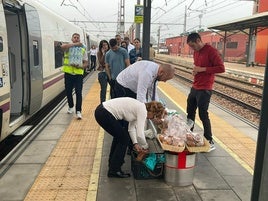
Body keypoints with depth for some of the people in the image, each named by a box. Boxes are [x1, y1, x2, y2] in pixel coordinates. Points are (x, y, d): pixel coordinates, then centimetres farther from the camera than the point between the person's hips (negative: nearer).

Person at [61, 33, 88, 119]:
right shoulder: (68, 47, 4)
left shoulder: (83, 50, 8)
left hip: (78, 73, -1)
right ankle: (71, 107, 33)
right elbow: (62, 46, -22)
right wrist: (75, 44, -19)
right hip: (68, 73, 1)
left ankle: (78, 111, -5)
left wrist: (79, 66, -13)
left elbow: (86, 63, 7)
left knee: (78, 93, -7)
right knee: (68, 91, 11)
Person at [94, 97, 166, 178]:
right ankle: (114, 170, 12)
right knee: (124, 139, 4)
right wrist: (145, 146, 4)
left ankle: (112, 161, 40)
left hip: (102, 110, 9)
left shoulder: (139, 107, 15)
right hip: (104, 114, -9)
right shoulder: (143, 111, -12)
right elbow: (140, 134, -14)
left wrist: (135, 143, 12)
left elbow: (131, 127, 18)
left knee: (120, 136, 24)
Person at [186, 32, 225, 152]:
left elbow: (221, 68, -18)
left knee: (203, 115, -4)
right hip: (194, 87, 8)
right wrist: (195, 70, 2)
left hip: (204, 89, -8)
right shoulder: (196, 52, 11)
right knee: (190, 112, 14)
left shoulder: (211, 51, -14)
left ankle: (210, 142, 7)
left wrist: (202, 69, -20)